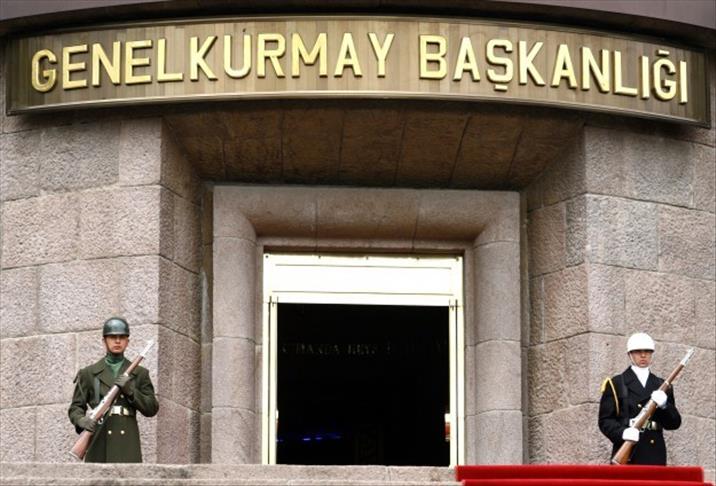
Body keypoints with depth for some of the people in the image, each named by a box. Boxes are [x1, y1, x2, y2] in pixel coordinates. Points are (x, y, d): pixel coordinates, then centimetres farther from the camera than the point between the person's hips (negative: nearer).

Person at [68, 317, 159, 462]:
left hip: (127, 444, 0)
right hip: (99, 443, 0)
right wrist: (81, 420, -15)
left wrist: (130, 390, -7)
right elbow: (76, 407, 8)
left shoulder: (140, 373, 14)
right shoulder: (88, 373, 12)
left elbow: (152, 408, 9)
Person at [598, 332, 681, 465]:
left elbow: (674, 423, 13)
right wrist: (622, 432, -19)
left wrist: (664, 405, -8)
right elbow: (605, 420, 1)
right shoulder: (615, 384, 8)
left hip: (655, 457, 4)